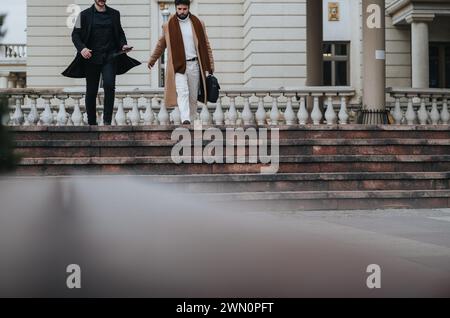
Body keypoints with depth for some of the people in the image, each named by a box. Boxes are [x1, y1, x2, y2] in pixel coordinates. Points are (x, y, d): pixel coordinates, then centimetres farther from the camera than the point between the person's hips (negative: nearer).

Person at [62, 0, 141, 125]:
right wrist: (81, 48, -16)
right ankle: (92, 123, 16)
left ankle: (107, 121, -13)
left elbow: (120, 33, 19)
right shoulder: (85, 15, 4)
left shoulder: (114, 14, 11)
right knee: (91, 92, 5)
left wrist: (123, 45, 0)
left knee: (109, 85, -20)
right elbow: (75, 34, 2)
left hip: (110, 57, 1)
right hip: (91, 58, 0)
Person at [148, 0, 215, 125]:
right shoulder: (168, 26, 5)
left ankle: (191, 120, 13)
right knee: (183, 92, -19)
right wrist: (152, 60, 27)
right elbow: (161, 44, 19)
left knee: (193, 96, 4)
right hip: (178, 66, -2)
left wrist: (210, 65, 5)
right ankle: (185, 120, -29)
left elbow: (206, 45, 10)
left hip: (194, 64, 2)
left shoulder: (198, 24, 7)